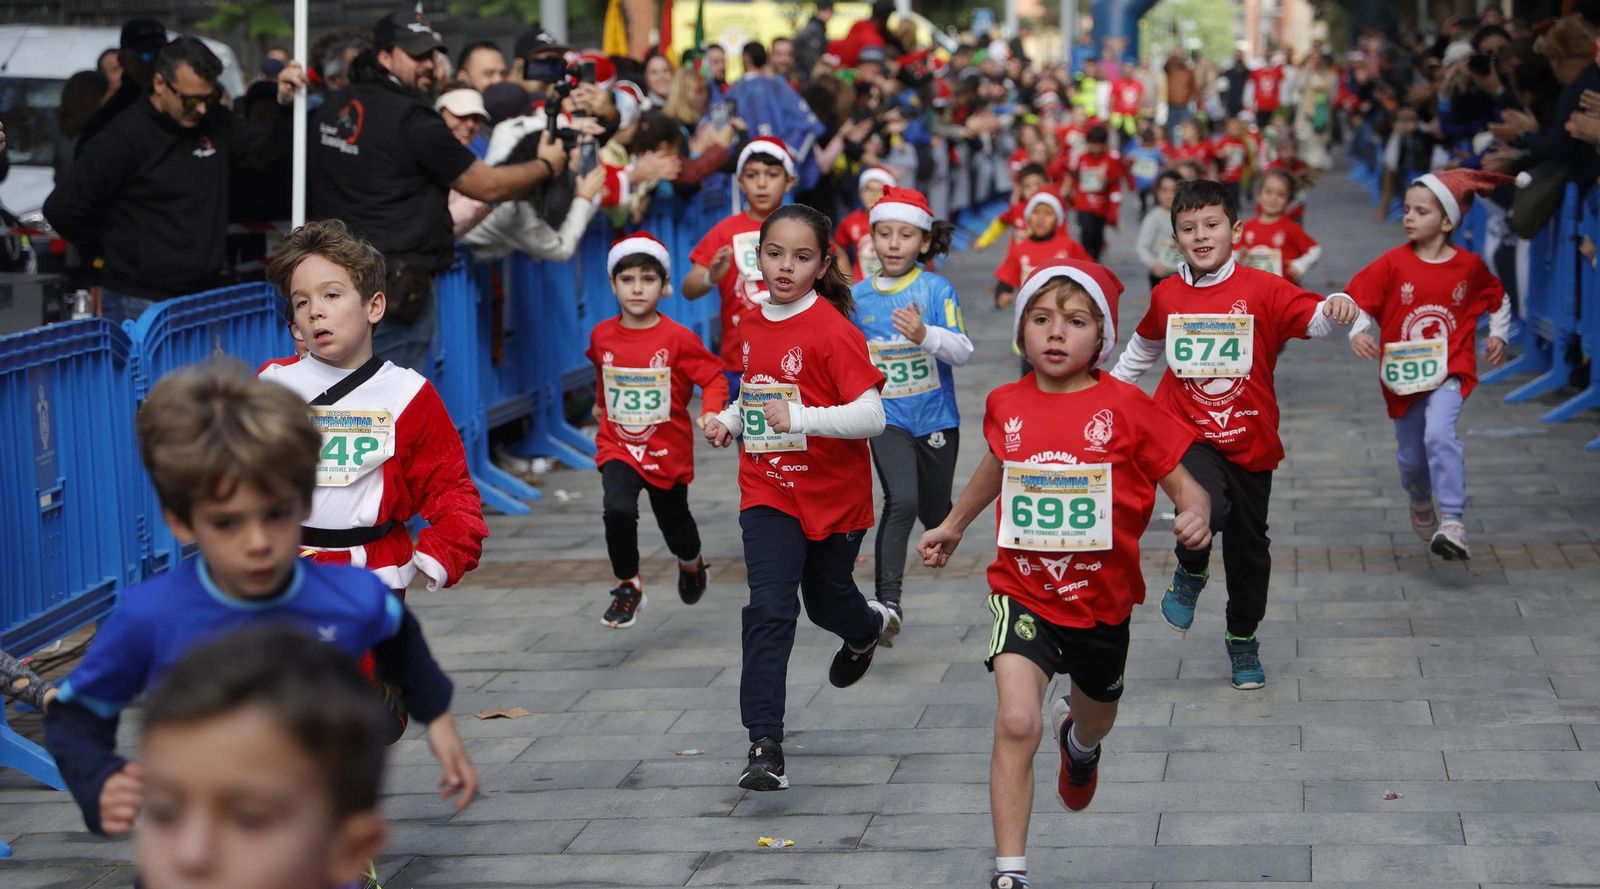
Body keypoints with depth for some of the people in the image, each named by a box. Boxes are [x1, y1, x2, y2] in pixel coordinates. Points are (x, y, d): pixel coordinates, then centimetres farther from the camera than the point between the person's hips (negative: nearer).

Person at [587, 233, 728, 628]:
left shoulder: (678, 338, -16)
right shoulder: (601, 336, -4)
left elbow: (713, 376, -13)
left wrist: (711, 411, -31)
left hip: (668, 450, -1)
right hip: (618, 446, 1)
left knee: (673, 520, 16)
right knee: (618, 510, -25)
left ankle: (691, 563, 53)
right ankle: (627, 587, -5)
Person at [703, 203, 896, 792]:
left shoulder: (832, 330, -18)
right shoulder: (752, 325, 2)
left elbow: (871, 416, -24)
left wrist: (799, 418, -37)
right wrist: (728, 420, 1)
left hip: (834, 494, -3)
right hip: (768, 491, 3)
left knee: (825, 600, 19)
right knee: (769, 610, -13)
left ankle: (870, 626, 58)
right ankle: (765, 748, -15)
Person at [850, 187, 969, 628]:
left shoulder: (937, 290, -9)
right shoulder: (857, 297, 0)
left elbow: (962, 351, -19)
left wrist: (925, 335, -36)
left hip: (936, 417, 0)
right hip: (887, 417, 0)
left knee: (936, 513, 13)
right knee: (901, 501, -21)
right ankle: (887, 600, -19)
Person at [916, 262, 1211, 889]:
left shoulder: (1126, 408, -13)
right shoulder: (1006, 406, -3)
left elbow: (1186, 486, -10)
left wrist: (1195, 515, -32)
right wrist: (954, 525, 30)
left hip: (1100, 601, 1)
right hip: (1023, 592, 0)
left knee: (1096, 718, 26)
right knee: (1016, 724, -21)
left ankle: (1078, 740, 66)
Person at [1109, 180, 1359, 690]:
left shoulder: (1262, 290, -8)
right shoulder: (1166, 296, 2)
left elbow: (1313, 318, -21)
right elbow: (1144, 347, 22)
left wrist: (1336, 307, -43)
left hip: (1249, 441, 0)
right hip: (1185, 433, 0)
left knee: (1249, 546, 12)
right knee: (1208, 509, -29)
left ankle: (1243, 640, 33)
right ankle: (1190, 573, 3)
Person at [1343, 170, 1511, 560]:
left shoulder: (1469, 266, -3)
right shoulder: (1392, 264, -8)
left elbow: (1498, 298, 16)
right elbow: (1357, 299, -8)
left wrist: (1498, 334, 7)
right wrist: (1357, 332, -26)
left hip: (1450, 370, -2)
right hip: (1403, 375, 2)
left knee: (1439, 433, -28)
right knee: (1410, 455, 13)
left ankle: (1452, 523, -29)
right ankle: (1421, 505, 48)